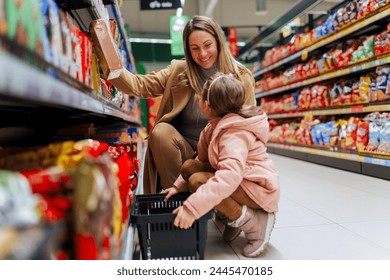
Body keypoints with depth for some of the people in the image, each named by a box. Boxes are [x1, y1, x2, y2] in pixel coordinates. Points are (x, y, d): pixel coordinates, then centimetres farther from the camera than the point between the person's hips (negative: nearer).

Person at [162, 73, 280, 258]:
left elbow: (230, 175, -42)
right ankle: (233, 213, 1)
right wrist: (178, 186, 2)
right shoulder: (217, 126, 4)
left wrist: (191, 208, -47)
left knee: (198, 181, -27)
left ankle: (254, 224, -14)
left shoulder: (235, 134, -26)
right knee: (189, 167, -3)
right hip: (239, 182, 9)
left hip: (259, 189, -9)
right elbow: (203, 160, 11)